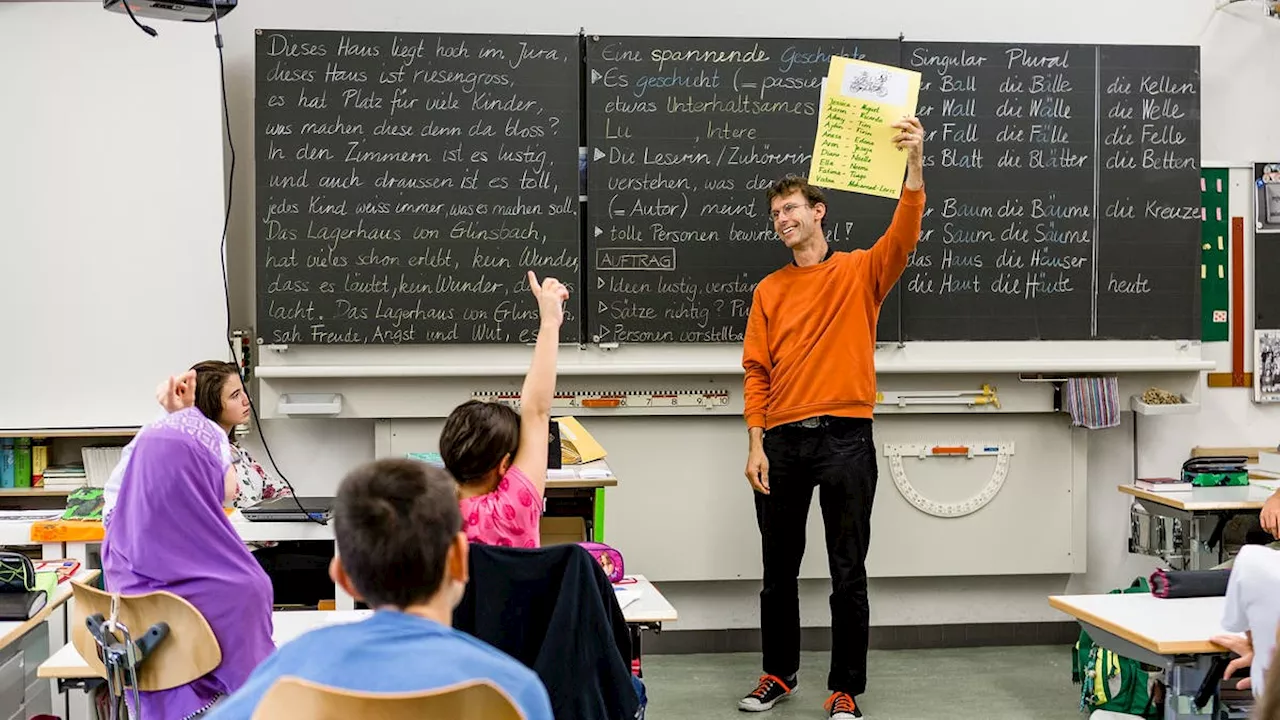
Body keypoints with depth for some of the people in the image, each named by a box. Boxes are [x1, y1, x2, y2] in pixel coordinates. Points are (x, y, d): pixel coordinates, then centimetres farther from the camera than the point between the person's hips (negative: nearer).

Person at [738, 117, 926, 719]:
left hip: (846, 438, -3)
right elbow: (755, 371, 7)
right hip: (783, 441, 3)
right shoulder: (768, 291, 11)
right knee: (779, 568, 12)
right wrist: (756, 444, -1)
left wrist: (914, 161, -27)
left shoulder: (860, 273, 5)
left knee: (848, 573, 1)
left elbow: (904, 234, -14)